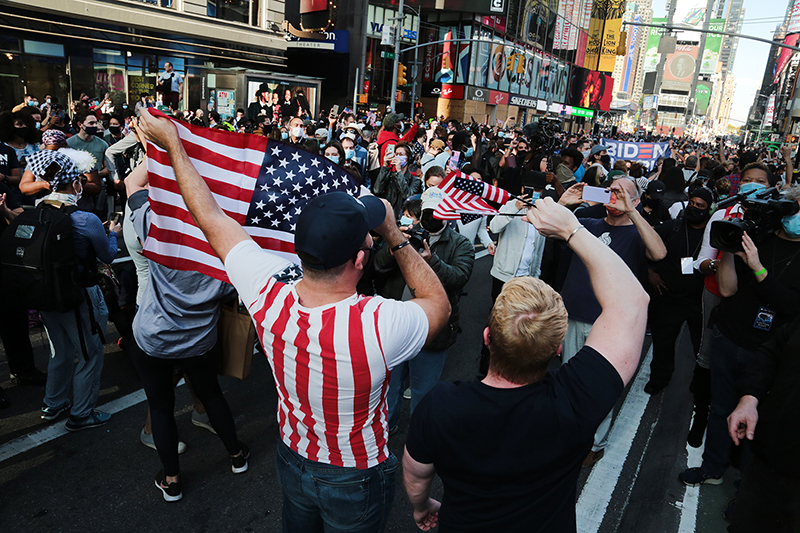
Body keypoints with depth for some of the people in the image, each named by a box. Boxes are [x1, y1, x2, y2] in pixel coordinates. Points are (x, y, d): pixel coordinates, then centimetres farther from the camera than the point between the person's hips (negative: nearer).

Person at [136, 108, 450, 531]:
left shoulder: (268, 299, -28)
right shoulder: (381, 326, -39)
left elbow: (211, 219, -13)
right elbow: (439, 303, -15)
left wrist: (172, 143, -1)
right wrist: (394, 236, -15)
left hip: (294, 462, 4)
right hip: (356, 484, -3)